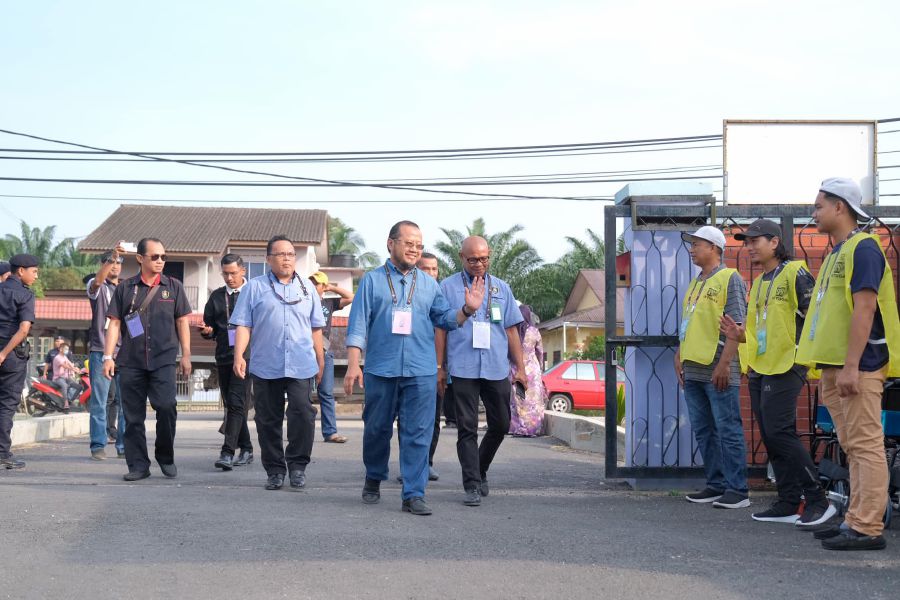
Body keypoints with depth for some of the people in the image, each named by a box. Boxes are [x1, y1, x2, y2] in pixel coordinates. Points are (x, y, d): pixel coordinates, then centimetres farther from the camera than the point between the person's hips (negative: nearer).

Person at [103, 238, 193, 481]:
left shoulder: (173, 287, 11)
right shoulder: (125, 288, 10)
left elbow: (182, 322, 11)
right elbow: (114, 323, 9)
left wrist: (186, 355, 4)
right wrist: (108, 356, 1)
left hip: (163, 360, -1)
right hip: (131, 361, 1)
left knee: (166, 406, -14)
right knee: (133, 414, 1)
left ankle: (166, 457, 5)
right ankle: (138, 465, 9)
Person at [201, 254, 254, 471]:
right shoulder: (216, 296, 15)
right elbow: (209, 326, 19)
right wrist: (207, 331, -2)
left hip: (246, 356, -6)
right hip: (223, 357, 6)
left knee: (236, 403, -14)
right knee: (231, 405, 10)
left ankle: (227, 453, -19)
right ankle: (246, 450, 22)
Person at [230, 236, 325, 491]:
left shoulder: (306, 289, 14)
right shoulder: (255, 287, 6)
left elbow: (315, 328, 17)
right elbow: (243, 325, 1)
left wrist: (320, 360, 16)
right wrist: (239, 355, -10)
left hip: (301, 366, 1)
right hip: (266, 367, -1)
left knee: (303, 415, -12)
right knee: (269, 421, 5)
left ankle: (297, 465, 3)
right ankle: (274, 470, 15)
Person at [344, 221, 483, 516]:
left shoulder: (428, 283, 14)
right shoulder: (372, 280, 5)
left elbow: (444, 317, 13)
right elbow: (358, 324, 0)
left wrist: (467, 309, -7)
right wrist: (353, 364, -7)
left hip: (421, 372, 1)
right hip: (380, 370, -1)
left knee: (418, 434, -3)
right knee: (377, 430, 10)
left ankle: (414, 495, -1)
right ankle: (373, 480, 32)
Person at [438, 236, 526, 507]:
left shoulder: (501, 288, 13)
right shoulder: (448, 287, 4)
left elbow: (511, 330, 14)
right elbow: (440, 330, 4)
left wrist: (520, 368, 10)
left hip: (497, 369, 3)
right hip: (463, 369, -3)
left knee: (500, 425, 8)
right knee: (467, 428, -3)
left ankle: (480, 471, 30)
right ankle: (472, 485, 0)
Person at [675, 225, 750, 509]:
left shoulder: (730, 279, -5)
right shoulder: (695, 284, 21)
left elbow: (737, 324, -13)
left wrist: (724, 363, -19)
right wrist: (680, 358, 16)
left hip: (718, 371, -9)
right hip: (693, 370, 9)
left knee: (728, 430, -5)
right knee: (703, 431, 10)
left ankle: (737, 490, -2)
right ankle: (716, 485, 17)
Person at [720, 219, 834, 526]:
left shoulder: (795, 273, -9)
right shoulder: (758, 283, 18)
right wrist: (740, 335, 5)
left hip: (786, 368, -9)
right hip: (759, 369, 9)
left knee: (779, 433, -15)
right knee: (771, 437, 8)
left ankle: (818, 500, -7)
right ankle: (788, 503, 14)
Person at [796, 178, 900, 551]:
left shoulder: (862, 248, -11)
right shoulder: (837, 254, 19)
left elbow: (865, 309, -19)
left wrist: (851, 366, -24)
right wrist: (826, 367, 19)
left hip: (857, 367, -10)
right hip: (834, 366, 10)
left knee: (865, 445, -9)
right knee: (853, 447, 12)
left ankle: (867, 528, -9)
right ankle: (856, 520, 18)